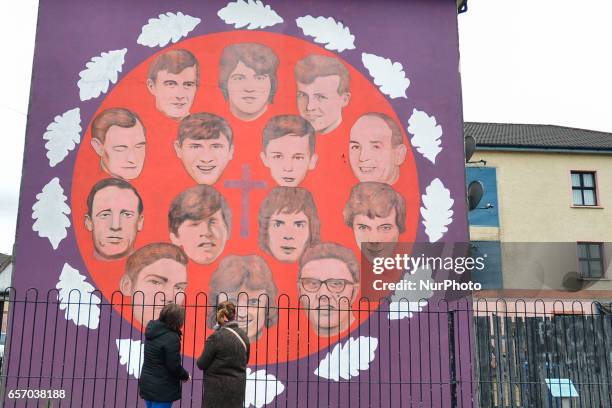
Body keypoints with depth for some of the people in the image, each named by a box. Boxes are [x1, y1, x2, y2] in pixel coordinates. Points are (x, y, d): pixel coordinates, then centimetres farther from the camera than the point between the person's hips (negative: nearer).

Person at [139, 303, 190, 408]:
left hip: (147, 383, 8)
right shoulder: (172, 338, -23)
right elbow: (174, 366, -18)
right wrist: (186, 376, 0)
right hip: (163, 389, -8)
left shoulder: (152, 330, 1)